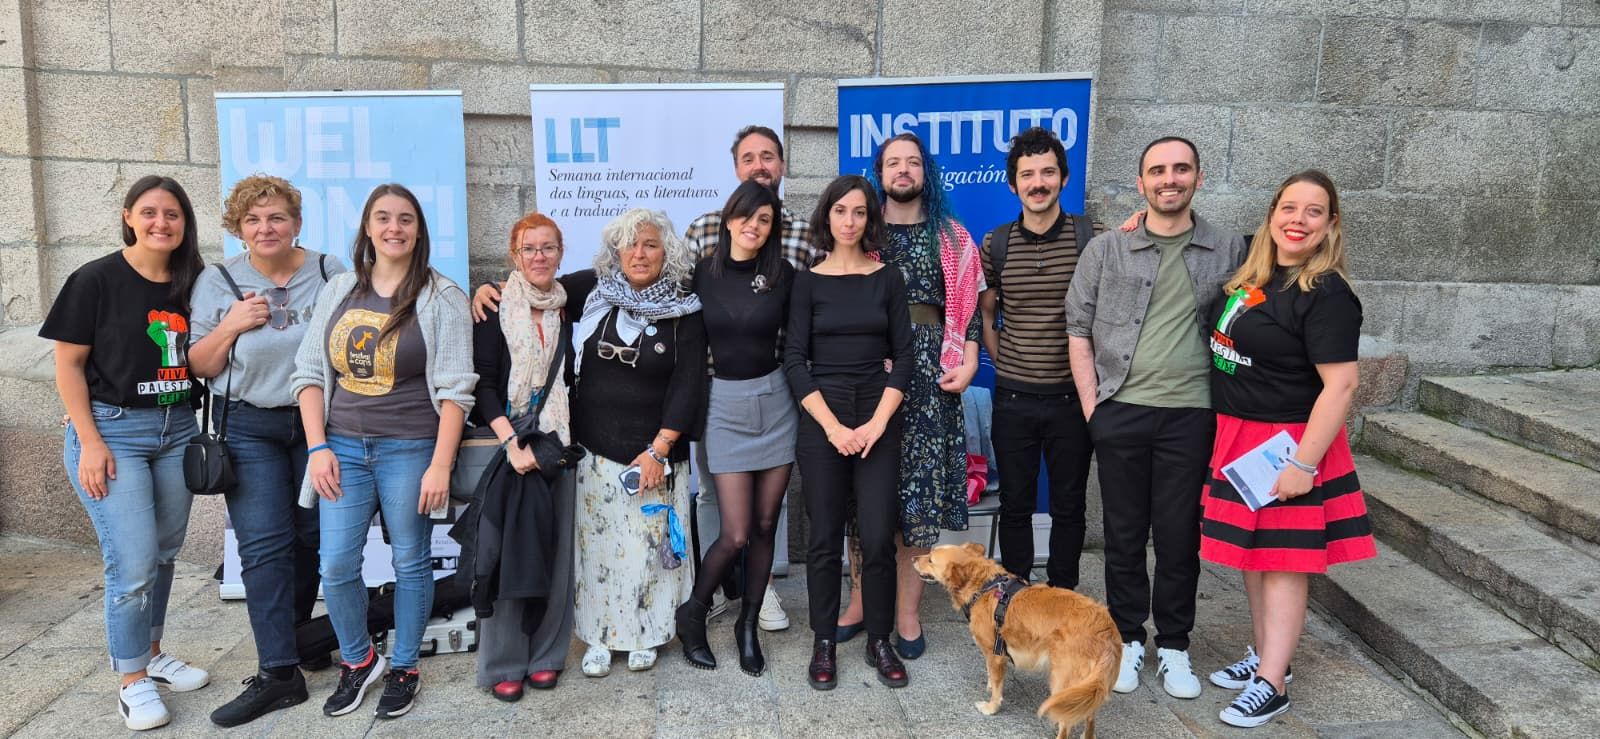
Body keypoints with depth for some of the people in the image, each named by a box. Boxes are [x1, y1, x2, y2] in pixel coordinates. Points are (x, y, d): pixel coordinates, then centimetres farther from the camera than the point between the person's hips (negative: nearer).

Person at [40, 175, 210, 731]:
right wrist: (90, 442, -13)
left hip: (178, 428, 5)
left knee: (163, 554, 14)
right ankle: (133, 681, 11)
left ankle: (149, 654, 33)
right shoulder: (96, 280, -8)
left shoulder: (190, 284, 6)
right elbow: (68, 365, -7)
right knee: (134, 563, -7)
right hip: (112, 429, -5)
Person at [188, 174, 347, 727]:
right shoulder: (216, 283, 2)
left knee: (311, 537, 8)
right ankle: (279, 673, -3)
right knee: (264, 546, -6)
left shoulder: (330, 272, 1)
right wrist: (231, 326, -13)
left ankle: (293, 634, 29)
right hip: (250, 429, -1)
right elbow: (197, 367, 2)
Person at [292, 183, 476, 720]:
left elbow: (454, 389, -9)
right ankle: (358, 661, 26)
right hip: (343, 447, 4)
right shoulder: (339, 291, 8)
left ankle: (404, 668, 25)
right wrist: (318, 448, -2)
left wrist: (440, 466, -14)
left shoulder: (440, 297, -5)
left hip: (409, 450, -3)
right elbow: (309, 373, 8)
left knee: (410, 562, 7)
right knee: (336, 565, 2)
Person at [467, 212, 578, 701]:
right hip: (510, 444, -3)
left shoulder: (569, 308, 8)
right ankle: (502, 663, 11)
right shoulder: (496, 309, -3)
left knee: (555, 548, 5)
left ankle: (546, 654, 19)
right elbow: (483, 382, -6)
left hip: (560, 443, 3)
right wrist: (511, 442, -17)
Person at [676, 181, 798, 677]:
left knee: (765, 525, 7)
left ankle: (749, 626, 26)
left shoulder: (782, 275, 1)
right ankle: (693, 614, 21)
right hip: (725, 405, -2)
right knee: (736, 534, -6)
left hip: (775, 401, 2)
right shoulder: (703, 273, -2)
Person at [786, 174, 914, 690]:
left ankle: (879, 641, 14)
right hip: (821, 419, 0)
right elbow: (795, 361, -2)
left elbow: (903, 358, 2)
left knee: (878, 537, -2)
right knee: (824, 537, 4)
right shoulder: (808, 282, 3)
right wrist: (832, 427, -11)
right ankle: (824, 643, 17)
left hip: (879, 418, 1)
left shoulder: (888, 279, 6)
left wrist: (876, 424, -9)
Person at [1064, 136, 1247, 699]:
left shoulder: (1230, 250, 5)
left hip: (1190, 414, 0)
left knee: (1179, 535, 7)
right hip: (1120, 413, 0)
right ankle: (1127, 638, 25)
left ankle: (1173, 646, 23)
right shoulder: (1106, 249, 3)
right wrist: (1091, 405, -2)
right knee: (1123, 532, 10)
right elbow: (1078, 329, 4)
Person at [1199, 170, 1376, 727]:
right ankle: (1265, 655, 32)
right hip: (1237, 439, 7)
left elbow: (1340, 385, -21)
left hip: (1287, 446, -7)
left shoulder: (1327, 295, -17)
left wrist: (1304, 463, -23)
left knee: (1282, 561, 2)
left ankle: (1271, 685, 11)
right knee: (1251, 553, 16)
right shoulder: (1252, 276, 5)